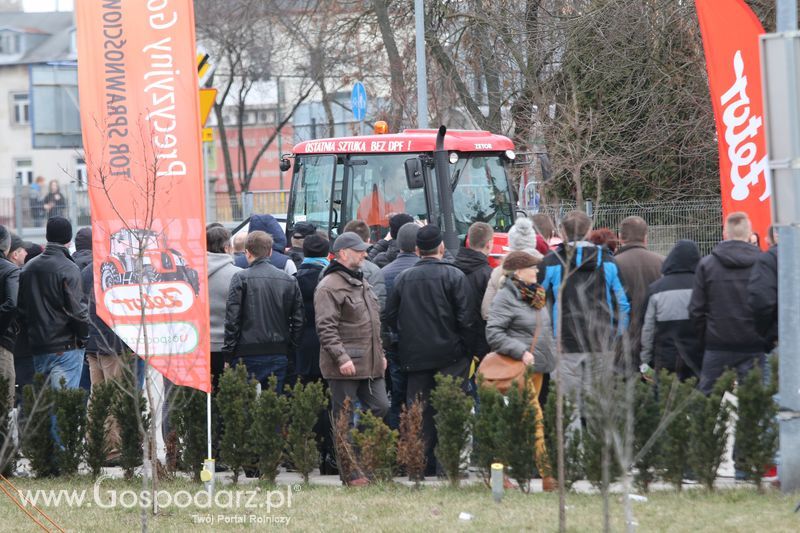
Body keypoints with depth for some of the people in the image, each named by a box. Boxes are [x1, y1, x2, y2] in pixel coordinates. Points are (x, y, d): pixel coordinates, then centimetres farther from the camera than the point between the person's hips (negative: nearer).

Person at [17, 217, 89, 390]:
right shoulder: (68, 269, -12)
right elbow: (77, 309, -15)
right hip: (65, 348, -7)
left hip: (37, 349, 7)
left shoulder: (28, 269, 10)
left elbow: (21, 310, 13)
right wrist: (83, 337, -1)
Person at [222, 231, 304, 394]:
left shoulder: (241, 278, -6)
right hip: (279, 354, 4)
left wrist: (229, 352, -2)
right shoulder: (289, 281, 7)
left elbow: (232, 319, -8)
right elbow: (299, 320, 8)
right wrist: (290, 349, 15)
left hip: (249, 354, -4)